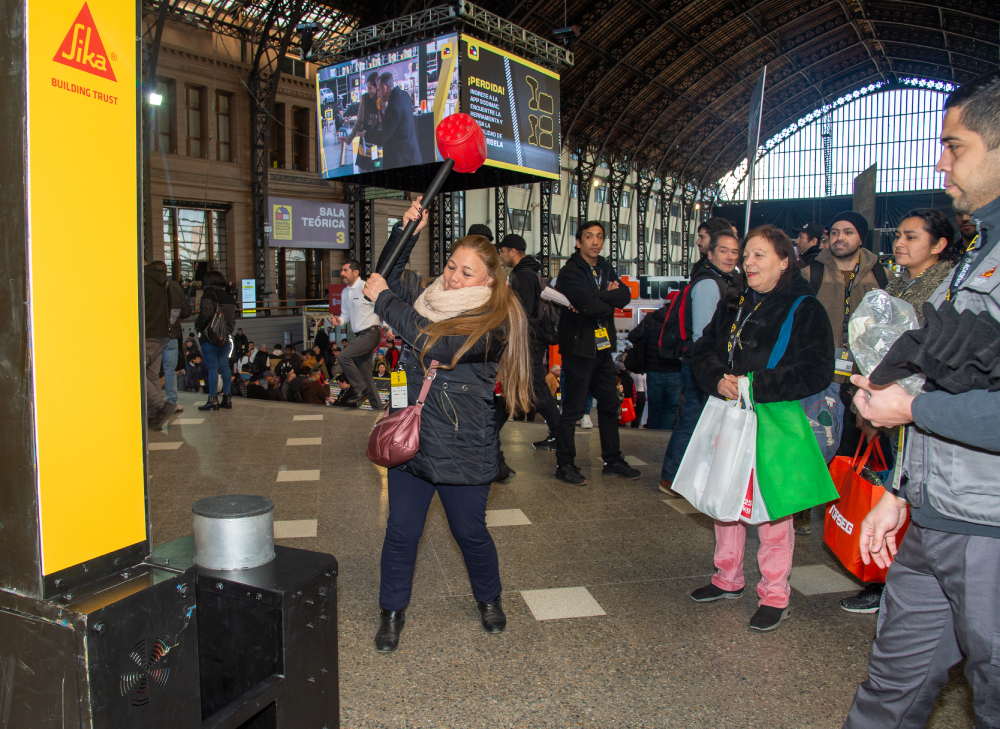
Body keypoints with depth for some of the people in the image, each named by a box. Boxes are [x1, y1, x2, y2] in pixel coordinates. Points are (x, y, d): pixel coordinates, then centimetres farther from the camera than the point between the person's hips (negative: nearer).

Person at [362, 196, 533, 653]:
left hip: (463, 448, -4)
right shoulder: (430, 295, 4)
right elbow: (390, 274, 19)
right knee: (401, 530, 9)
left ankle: (488, 599, 40)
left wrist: (384, 300, -18)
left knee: (470, 532, 12)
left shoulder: (493, 321, -16)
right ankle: (392, 611, 30)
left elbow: (434, 343, -27)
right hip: (411, 435, 5)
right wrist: (406, 231, 2)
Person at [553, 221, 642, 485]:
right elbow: (590, 304, -25)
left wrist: (595, 300, -18)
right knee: (573, 409, -3)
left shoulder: (605, 268, 13)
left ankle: (613, 461, 26)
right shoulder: (570, 272, -11)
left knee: (609, 404, 14)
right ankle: (564, 465, 9)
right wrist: (609, 301, -5)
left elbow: (625, 296, -4)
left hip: (602, 347, 8)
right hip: (578, 347, -8)